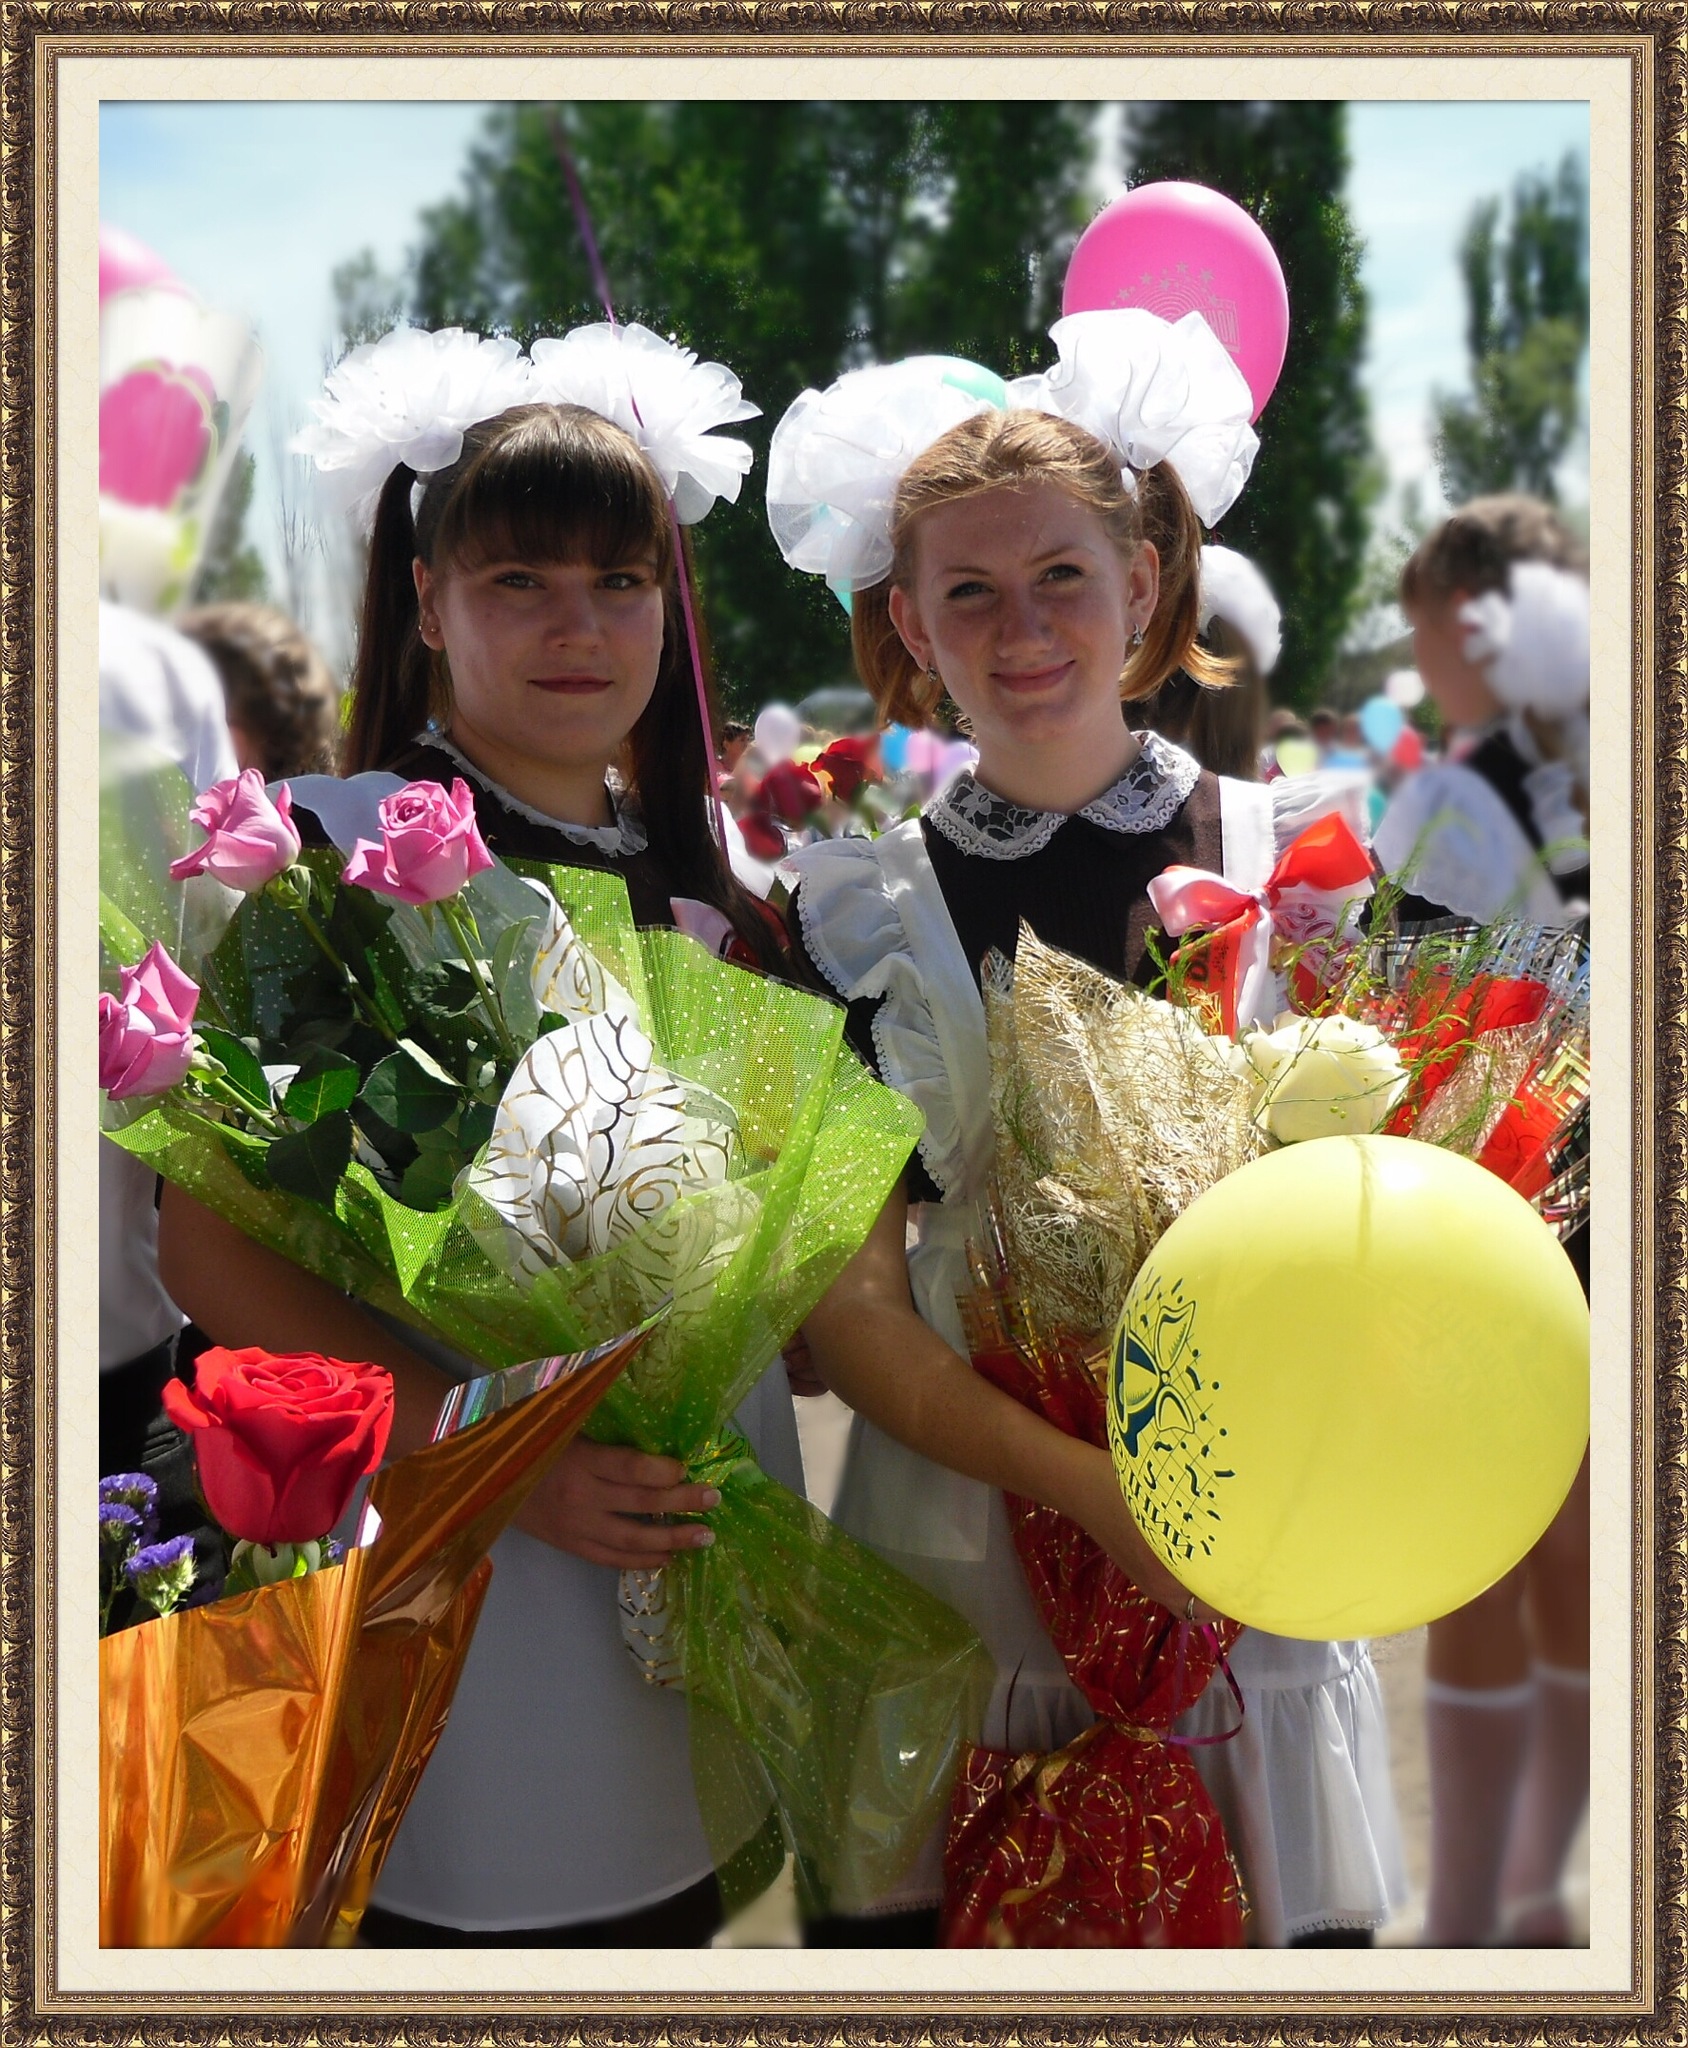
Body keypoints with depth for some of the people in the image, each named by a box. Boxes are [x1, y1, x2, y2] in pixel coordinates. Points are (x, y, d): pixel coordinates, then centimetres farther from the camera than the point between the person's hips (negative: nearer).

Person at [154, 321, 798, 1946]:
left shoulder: (702, 882, 10)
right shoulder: (340, 852, -9)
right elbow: (211, 1243, -14)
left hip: (707, 1544, 6)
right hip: (460, 1560, -6)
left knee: (672, 1916, 16)